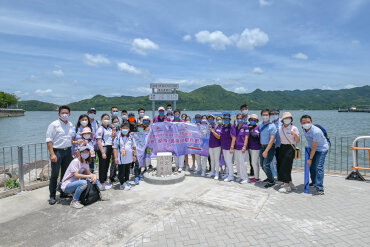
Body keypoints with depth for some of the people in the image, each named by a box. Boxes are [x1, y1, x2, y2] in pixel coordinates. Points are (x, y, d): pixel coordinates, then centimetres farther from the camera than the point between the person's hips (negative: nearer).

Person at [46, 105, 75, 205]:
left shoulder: (71, 125, 10)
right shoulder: (54, 125, -7)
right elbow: (49, 140, -10)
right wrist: (52, 154, -17)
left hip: (68, 151, 6)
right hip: (57, 151, -5)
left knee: (66, 173, 13)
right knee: (54, 175, -2)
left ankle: (64, 192, 27)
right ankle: (52, 196, 9)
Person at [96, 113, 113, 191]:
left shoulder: (109, 128, 13)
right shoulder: (100, 129, -9)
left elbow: (113, 138, 25)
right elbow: (99, 142, -15)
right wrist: (103, 152, -19)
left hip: (109, 148, 7)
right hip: (103, 148, -7)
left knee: (107, 165, 14)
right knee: (102, 166, 0)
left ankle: (105, 181, 27)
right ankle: (102, 184, 7)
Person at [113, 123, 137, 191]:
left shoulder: (130, 137, 5)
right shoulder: (118, 138, -6)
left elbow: (134, 147, 13)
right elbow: (115, 148, -6)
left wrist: (134, 155, 10)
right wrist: (116, 157, -10)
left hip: (129, 158, 4)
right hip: (121, 159, -4)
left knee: (127, 171, 16)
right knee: (121, 172, 4)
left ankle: (127, 182, 30)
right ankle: (122, 184, 16)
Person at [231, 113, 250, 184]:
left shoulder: (245, 127, -3)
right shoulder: (234, 127, 9)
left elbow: (246, 137, -7)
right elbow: (233, 137, 8)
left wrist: (244, 147, -14)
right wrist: (232, 147, 3)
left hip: (242, 148, -5)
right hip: (236, 147, 5)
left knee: (242, 163, -7)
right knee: (237, 163, 10)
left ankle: (245, 178, 2)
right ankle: (240, 176, 22)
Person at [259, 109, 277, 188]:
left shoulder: (272, 126, -13)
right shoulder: (260, 125, 7)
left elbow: (272, 140, -18)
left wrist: (266, 151, -22)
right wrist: (262, 149, 8)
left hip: (269, 147, -7)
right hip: (262, 146, 7)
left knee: (266, 165, -12)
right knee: (262, 164, 15)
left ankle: (271, 181, 7)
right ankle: (270, 177, 36)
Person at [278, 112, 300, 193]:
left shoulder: (294, 128, -4)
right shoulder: (280, 128, 9)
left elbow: (298, 141, -5)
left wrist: (295, 134, -22)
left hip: (290, 148, -6)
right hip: (282, 148, 6)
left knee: (285, 167, -8)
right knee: (280, 167, 7)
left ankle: (287, 186, 2)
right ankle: (290, 184, 23)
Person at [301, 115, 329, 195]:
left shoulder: (316, 131, -32)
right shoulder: (304, 129, -8)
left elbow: (314, 147, -27)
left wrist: (310, 159, -21)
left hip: (322, 149, -8)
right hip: (313, 148, 8)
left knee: (319, 167, -17)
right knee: (311, 166, 16)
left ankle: (320, 189, -15)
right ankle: (314, 182, 37)